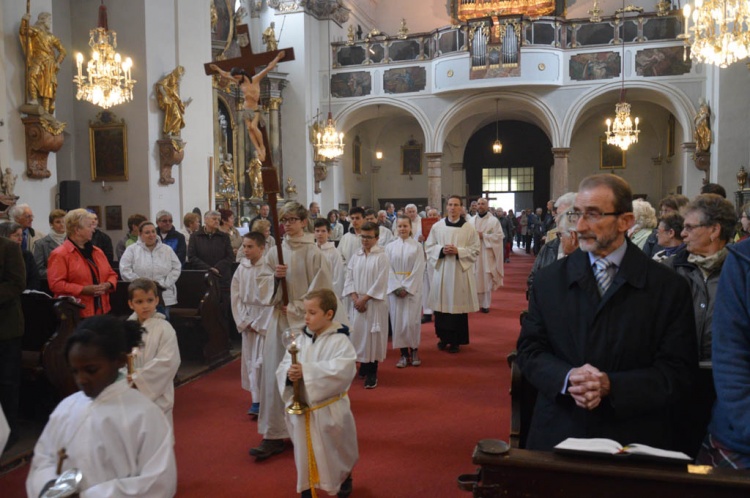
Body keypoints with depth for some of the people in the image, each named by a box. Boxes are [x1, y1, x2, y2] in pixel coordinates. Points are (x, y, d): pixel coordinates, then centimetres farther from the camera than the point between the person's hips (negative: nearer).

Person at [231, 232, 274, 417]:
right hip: (247, 321, 6)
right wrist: (244, 321, -1)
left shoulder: (269, 268, -13)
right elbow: (236, 296, 7)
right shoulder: (241, 268, 3)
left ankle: (259, 401, 0)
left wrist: (258, 323, -10)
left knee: (262, 359, -7)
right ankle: (256, 398, 21)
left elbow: (272, 299, -13)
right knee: (250, 359, 10)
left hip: (265, 320, -5)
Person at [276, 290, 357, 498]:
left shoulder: (340, 341, -16)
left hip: (329, 410, -4)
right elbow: (283, 366, 0)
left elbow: (340, 370, -30)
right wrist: (289, 374, -24)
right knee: (304, 450, 15)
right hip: (301, 408, 4)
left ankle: (344, 478, 44)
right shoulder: (302, 339, 1)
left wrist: (306, 371, -32)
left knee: (333, 451, 16)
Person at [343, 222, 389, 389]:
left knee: (372, 335, -3)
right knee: (357, 332, 6)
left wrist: (364, 299, -13)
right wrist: (355, 298, -8)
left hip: (374, 303, -4)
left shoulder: (381, 256, -6)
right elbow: (349, 278, 5)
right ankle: (363, 365, 21)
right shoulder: (355, 256, 8)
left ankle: (372, 373, 5)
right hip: (356, 302, 4)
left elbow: (380, 282, -11)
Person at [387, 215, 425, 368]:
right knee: (398, 320, 1)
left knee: (411, 320, -4)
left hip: (412, 289, -2)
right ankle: (404, 353, 10)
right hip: (394, 288, 2)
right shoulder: (390, 247, 6)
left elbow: (418, 270, -5)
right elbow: (388, 269, 1)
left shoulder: (417, 246, 0)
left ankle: (414, 350, 14)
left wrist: (406, 287, -13)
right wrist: (397, 287, -11)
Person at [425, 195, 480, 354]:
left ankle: (456, 340, 13)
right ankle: (443, 337, 21)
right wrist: (441, 250, -12)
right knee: (442, 304, 5)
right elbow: (429, 247, 7)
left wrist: (458, 251, -14)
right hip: (441, 270, 2)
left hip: (461, 271, -1)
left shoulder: (468, 228, -1)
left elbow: (476, 249, -1)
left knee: (458, 305, 1)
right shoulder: (437, 226, 4)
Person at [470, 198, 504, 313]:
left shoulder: (494, 220, 0)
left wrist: (483, 236, -13)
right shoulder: (472, 220, 10)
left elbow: (499, 236, -9)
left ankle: (485, 304, 7)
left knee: (486, 279, 0)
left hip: (487, 254, -3)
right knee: (475, 279, 3)